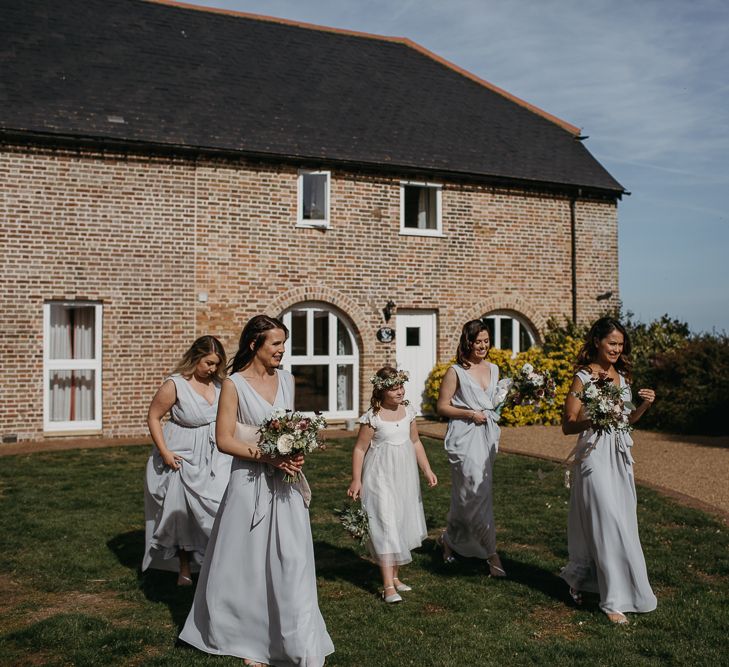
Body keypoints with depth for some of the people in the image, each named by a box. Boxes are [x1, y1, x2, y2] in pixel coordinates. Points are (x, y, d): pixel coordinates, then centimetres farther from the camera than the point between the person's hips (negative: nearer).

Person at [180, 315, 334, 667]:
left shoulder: (286, 379, 7)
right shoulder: (234, 384, -8)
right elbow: (224, 440, -11)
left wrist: (296, 453, -3)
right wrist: (268, 456, -20)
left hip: (285, 484, 4)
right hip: (251, 482, -4)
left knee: (291, 560, 4)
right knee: (249, 562, 9)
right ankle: (248, 639, 28)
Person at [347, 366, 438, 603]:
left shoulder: (408, 411, 3)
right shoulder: (373, 417, -14)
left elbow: (415, 442, 13)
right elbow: (360, 449, -9)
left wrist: (427, 470, 9)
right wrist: (356, 480, -11)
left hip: (405, 477, 6)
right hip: (381, 478, -6)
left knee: (403, 525, 13)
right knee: (386, 526, -8)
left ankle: (394, 575, 28)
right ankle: (388, 586, -5)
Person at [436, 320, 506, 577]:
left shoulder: (494, 369, 12)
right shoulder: (456, 372, -6)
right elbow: (442, 407, -5)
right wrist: (469, 414, -16)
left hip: (488, 435, 6)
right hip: (465, 437, -6)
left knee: (465, 495, 13)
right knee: (478, 493, -8)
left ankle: (449, 538, 32)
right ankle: (491, 554, 0)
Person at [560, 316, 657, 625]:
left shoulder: (622, 376, 11)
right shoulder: (584, 377, -9)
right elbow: (567, 426, -10)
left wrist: (644, 406, 1)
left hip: (620, 456, 7)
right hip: (595, 456, -7)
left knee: (621, 522, 13)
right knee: (608, 524, -6)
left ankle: (580, 577, 32)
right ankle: (614, 599, 4)